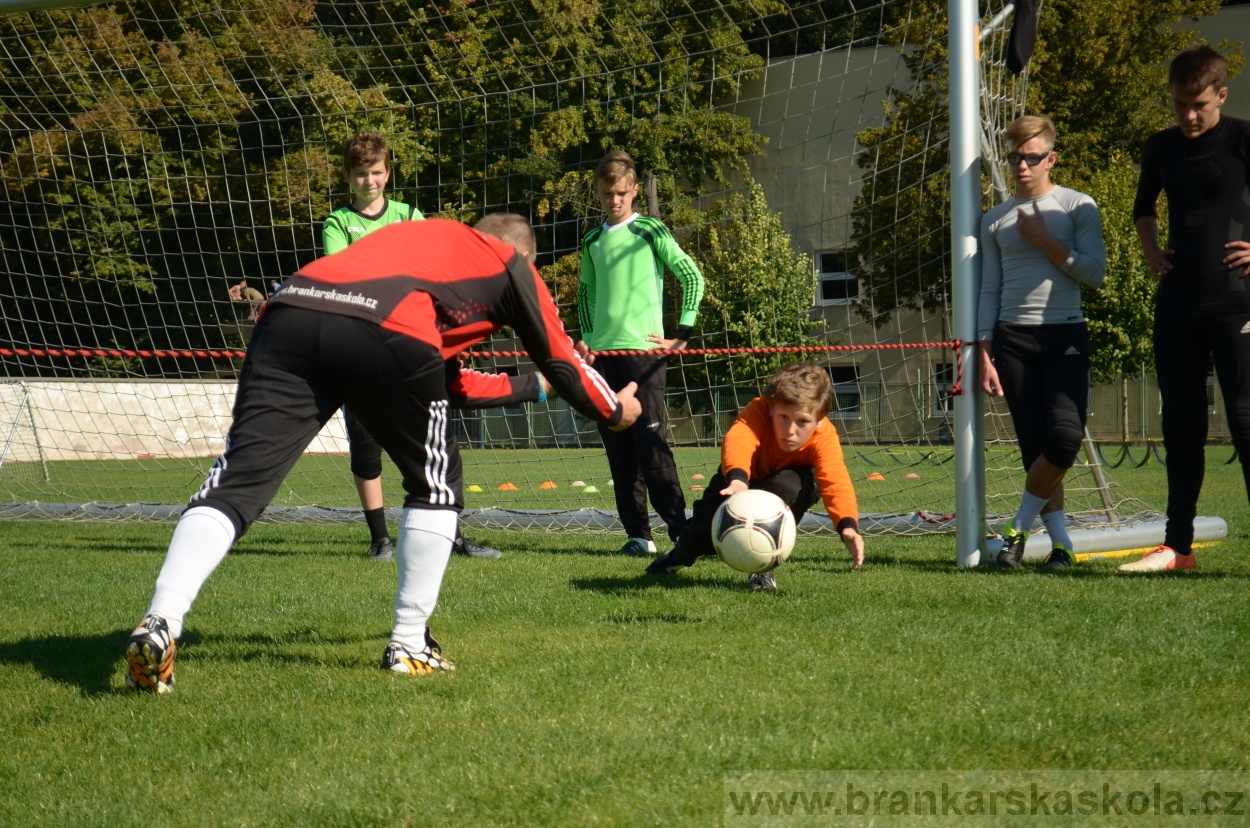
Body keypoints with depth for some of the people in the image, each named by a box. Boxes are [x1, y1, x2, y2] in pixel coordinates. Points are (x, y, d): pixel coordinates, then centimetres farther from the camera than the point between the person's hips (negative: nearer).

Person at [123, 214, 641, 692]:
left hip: (290, 308, 4)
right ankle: (409, 645, 17)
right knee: (436, 484, 18)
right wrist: (614, 411, 55)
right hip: (388, 330, -4)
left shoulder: (413, 232, 42)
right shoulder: (512, 266, 28)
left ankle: (159, 626, -21)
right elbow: (559, 360, 36)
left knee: (236, 482, -3)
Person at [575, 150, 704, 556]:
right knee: (618, 446, 3)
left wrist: (682, 334, -6)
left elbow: (692, 278, -2)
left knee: (649, 441, -11)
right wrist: (586, 338, 10)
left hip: (643, 350, -5)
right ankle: (637, 534, 6)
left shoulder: (651, 232, -1)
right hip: (603, 353, 5)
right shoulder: (592, 242, 14)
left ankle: (680, 529, -9)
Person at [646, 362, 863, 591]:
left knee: (788, 484, -37)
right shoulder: (758, 412, -35)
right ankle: (683, 552, 24)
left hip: (785, 491, -1)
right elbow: (737, 440, -56)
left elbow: (835, 481, -47)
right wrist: (737, 478, -77)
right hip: (739, 481, 1)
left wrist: (848, 524, -65)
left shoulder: (824, 437, -33)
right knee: (701, 535, -17)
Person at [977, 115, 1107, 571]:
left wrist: (1045, 241, -9)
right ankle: (1060, 542, 5)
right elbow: (989, 291, 11)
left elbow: (1095, 272, -4)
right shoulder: (996, 220, 12)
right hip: (1013, 339, 2)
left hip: (1065, 334, -2)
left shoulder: (1078, 207, 4)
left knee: (1065, 435, -19)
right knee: (1035, 446, -2)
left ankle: (1019, 528, -2)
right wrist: (985, 355, 4)